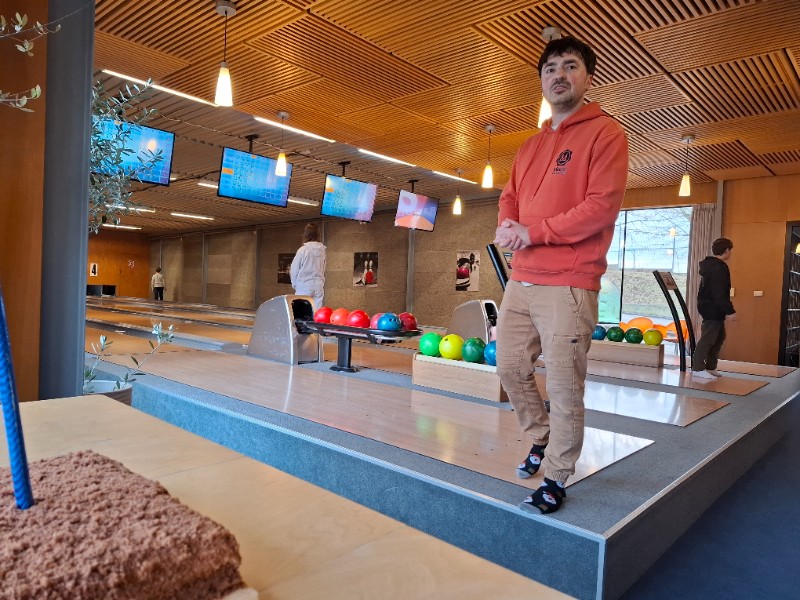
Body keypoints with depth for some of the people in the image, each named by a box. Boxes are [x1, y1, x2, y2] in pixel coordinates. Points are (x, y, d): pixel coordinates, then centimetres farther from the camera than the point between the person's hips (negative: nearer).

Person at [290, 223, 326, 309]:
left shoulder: (303, 250, -9)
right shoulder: (322, 250, 3)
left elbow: (294, 270, -2)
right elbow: (323, 270, 9)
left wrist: (294, 284, 11)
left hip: (304, 286, -4)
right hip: (319, 286, 4)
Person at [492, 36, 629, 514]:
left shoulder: (605, 133, -2)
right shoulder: (531, 146, 20)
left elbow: (603, 206, -13)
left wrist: (532, 232, -14)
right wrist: (506, 225, -3)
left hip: (568, 285, -7)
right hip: (521, 280, 8)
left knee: (565, 387, -2)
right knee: (511, 367, 13)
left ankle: (556, 478, 15)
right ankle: (542, 439, 36)